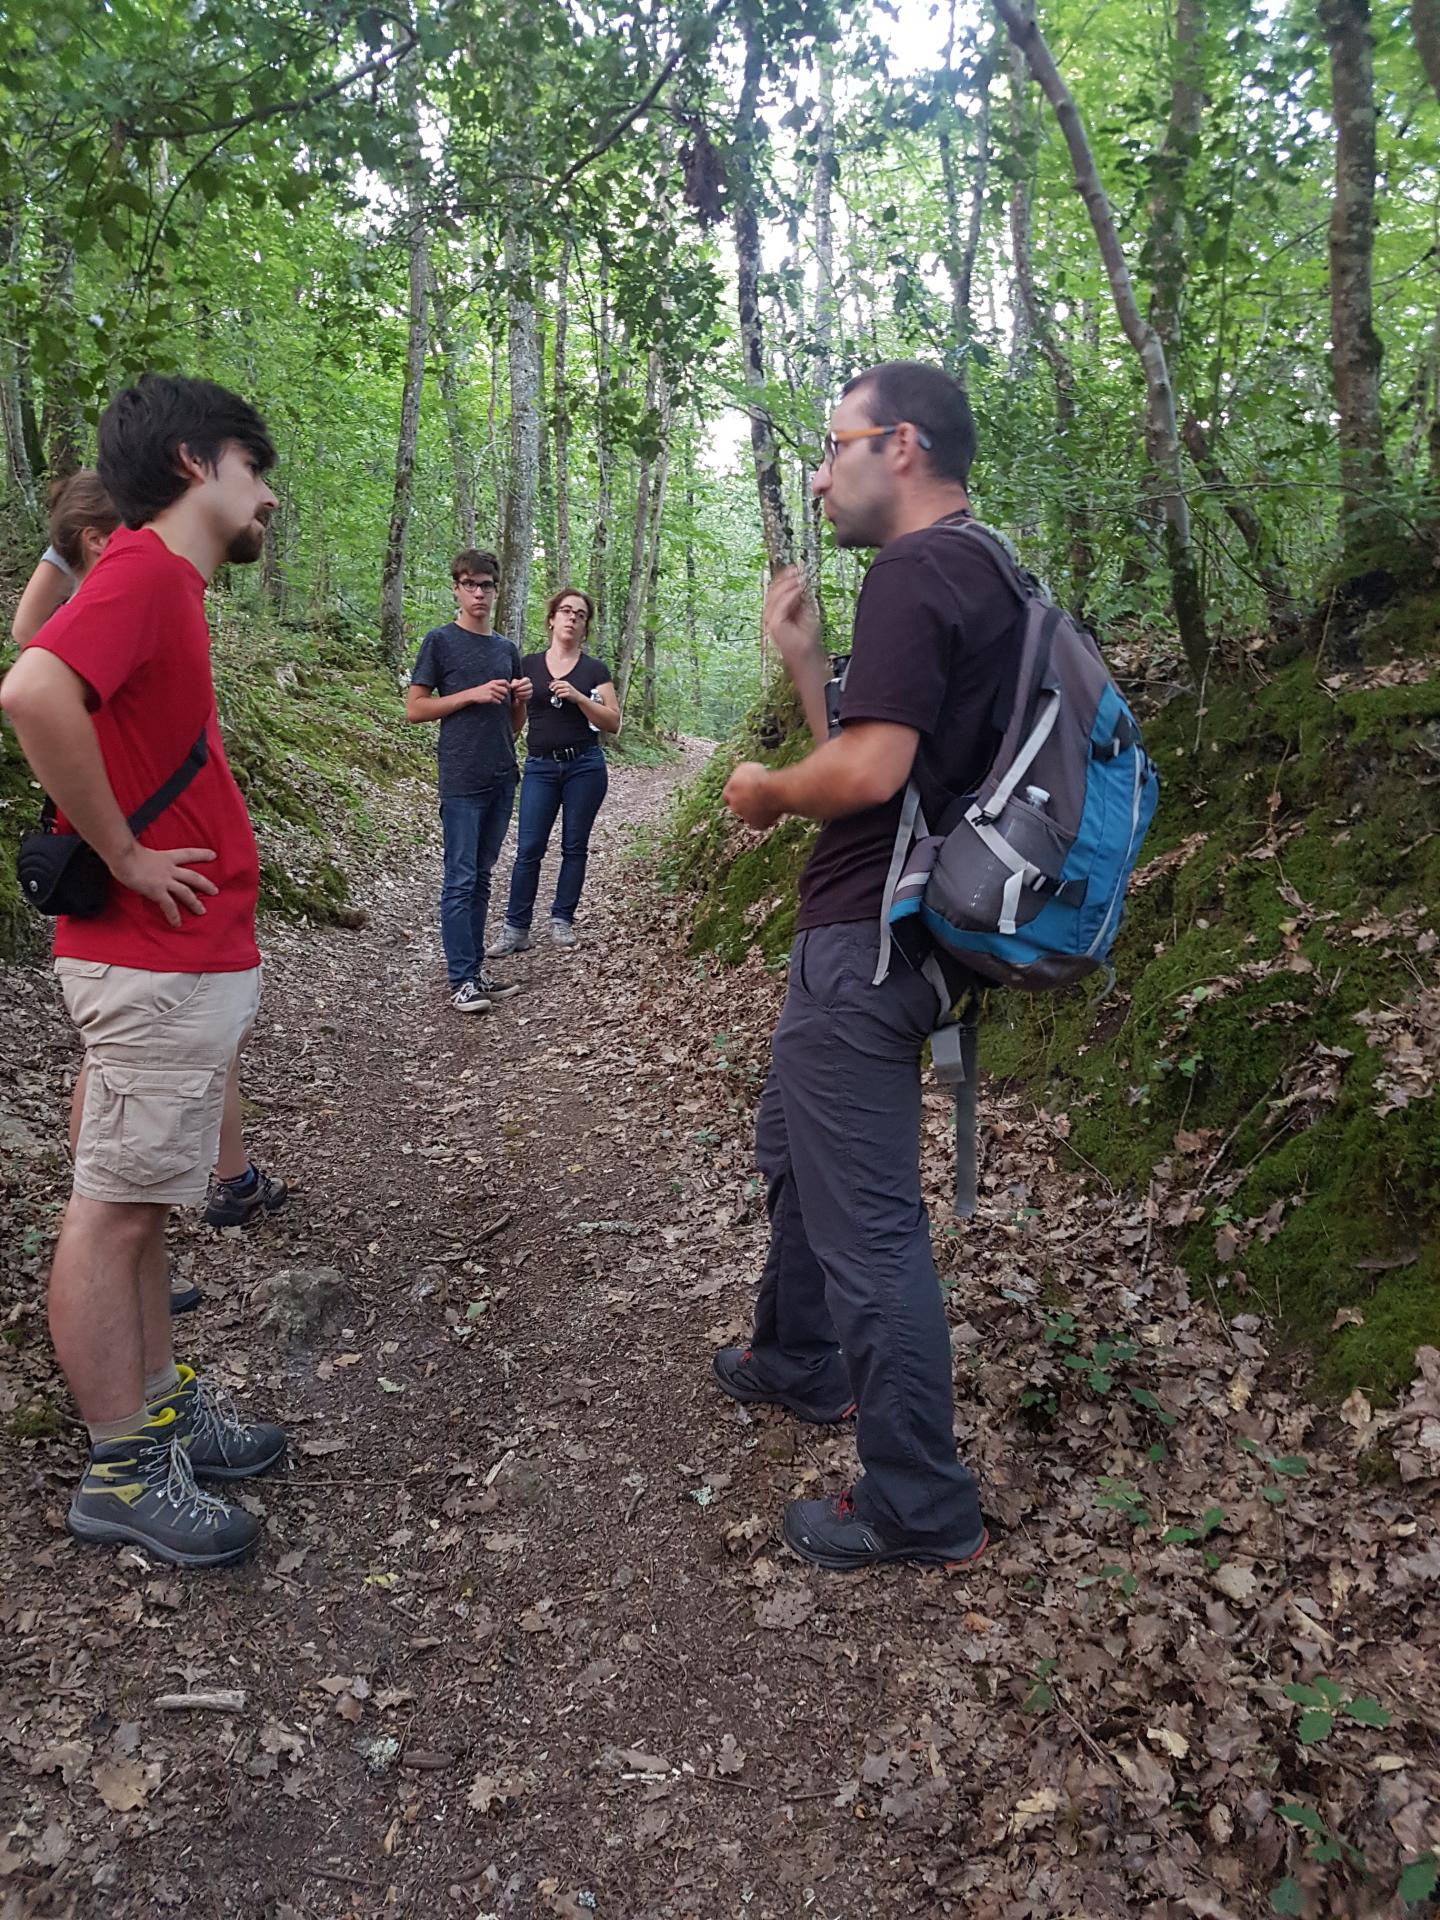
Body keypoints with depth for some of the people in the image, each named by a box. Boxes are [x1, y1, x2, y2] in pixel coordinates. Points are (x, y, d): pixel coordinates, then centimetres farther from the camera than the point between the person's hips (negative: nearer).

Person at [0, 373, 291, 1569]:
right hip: (156, 966, -10)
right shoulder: (143, 570, -14)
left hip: (195, 964, 10)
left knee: (143, 1202, 17)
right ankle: (123, 1471, 12)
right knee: (116, 1209, 0)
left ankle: (160, 1406, 30)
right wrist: (123, 857, -21)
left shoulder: (173, 585, 15)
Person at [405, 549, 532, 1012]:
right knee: (460, 879, -5)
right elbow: (415, 709, -4)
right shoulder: (440, 641, 0)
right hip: (462, 780, -6)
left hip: (502, 778, 6)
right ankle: (461, 980, -1)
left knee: (482, 876, 10)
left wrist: (522, 700, 0)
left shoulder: (507, 649, 16)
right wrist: (472, 694, -12)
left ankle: (476, 970, 16)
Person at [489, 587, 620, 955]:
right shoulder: (528, 665, 7)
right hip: (540, 766, 0)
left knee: (574, 846, 5)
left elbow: (613, 723, -1)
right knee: (529, 848, -4)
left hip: (584, 765, 0)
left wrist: (577, 697, -13)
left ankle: (562, 919, 17)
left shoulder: (595, 669, 5)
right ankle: (515, 928, 1)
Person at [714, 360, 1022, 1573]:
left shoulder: (915, 574, -16)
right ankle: (802, 1362, 44)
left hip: (865, 942, -11)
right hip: (878, 931, 11)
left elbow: (866, 770, -27)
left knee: (866, 1214, -3)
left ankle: (921, 1506, 11)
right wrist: (801, 655, 11)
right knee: (794, 1149, 26)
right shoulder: (980, 578, 16)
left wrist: (767, 789, -8)